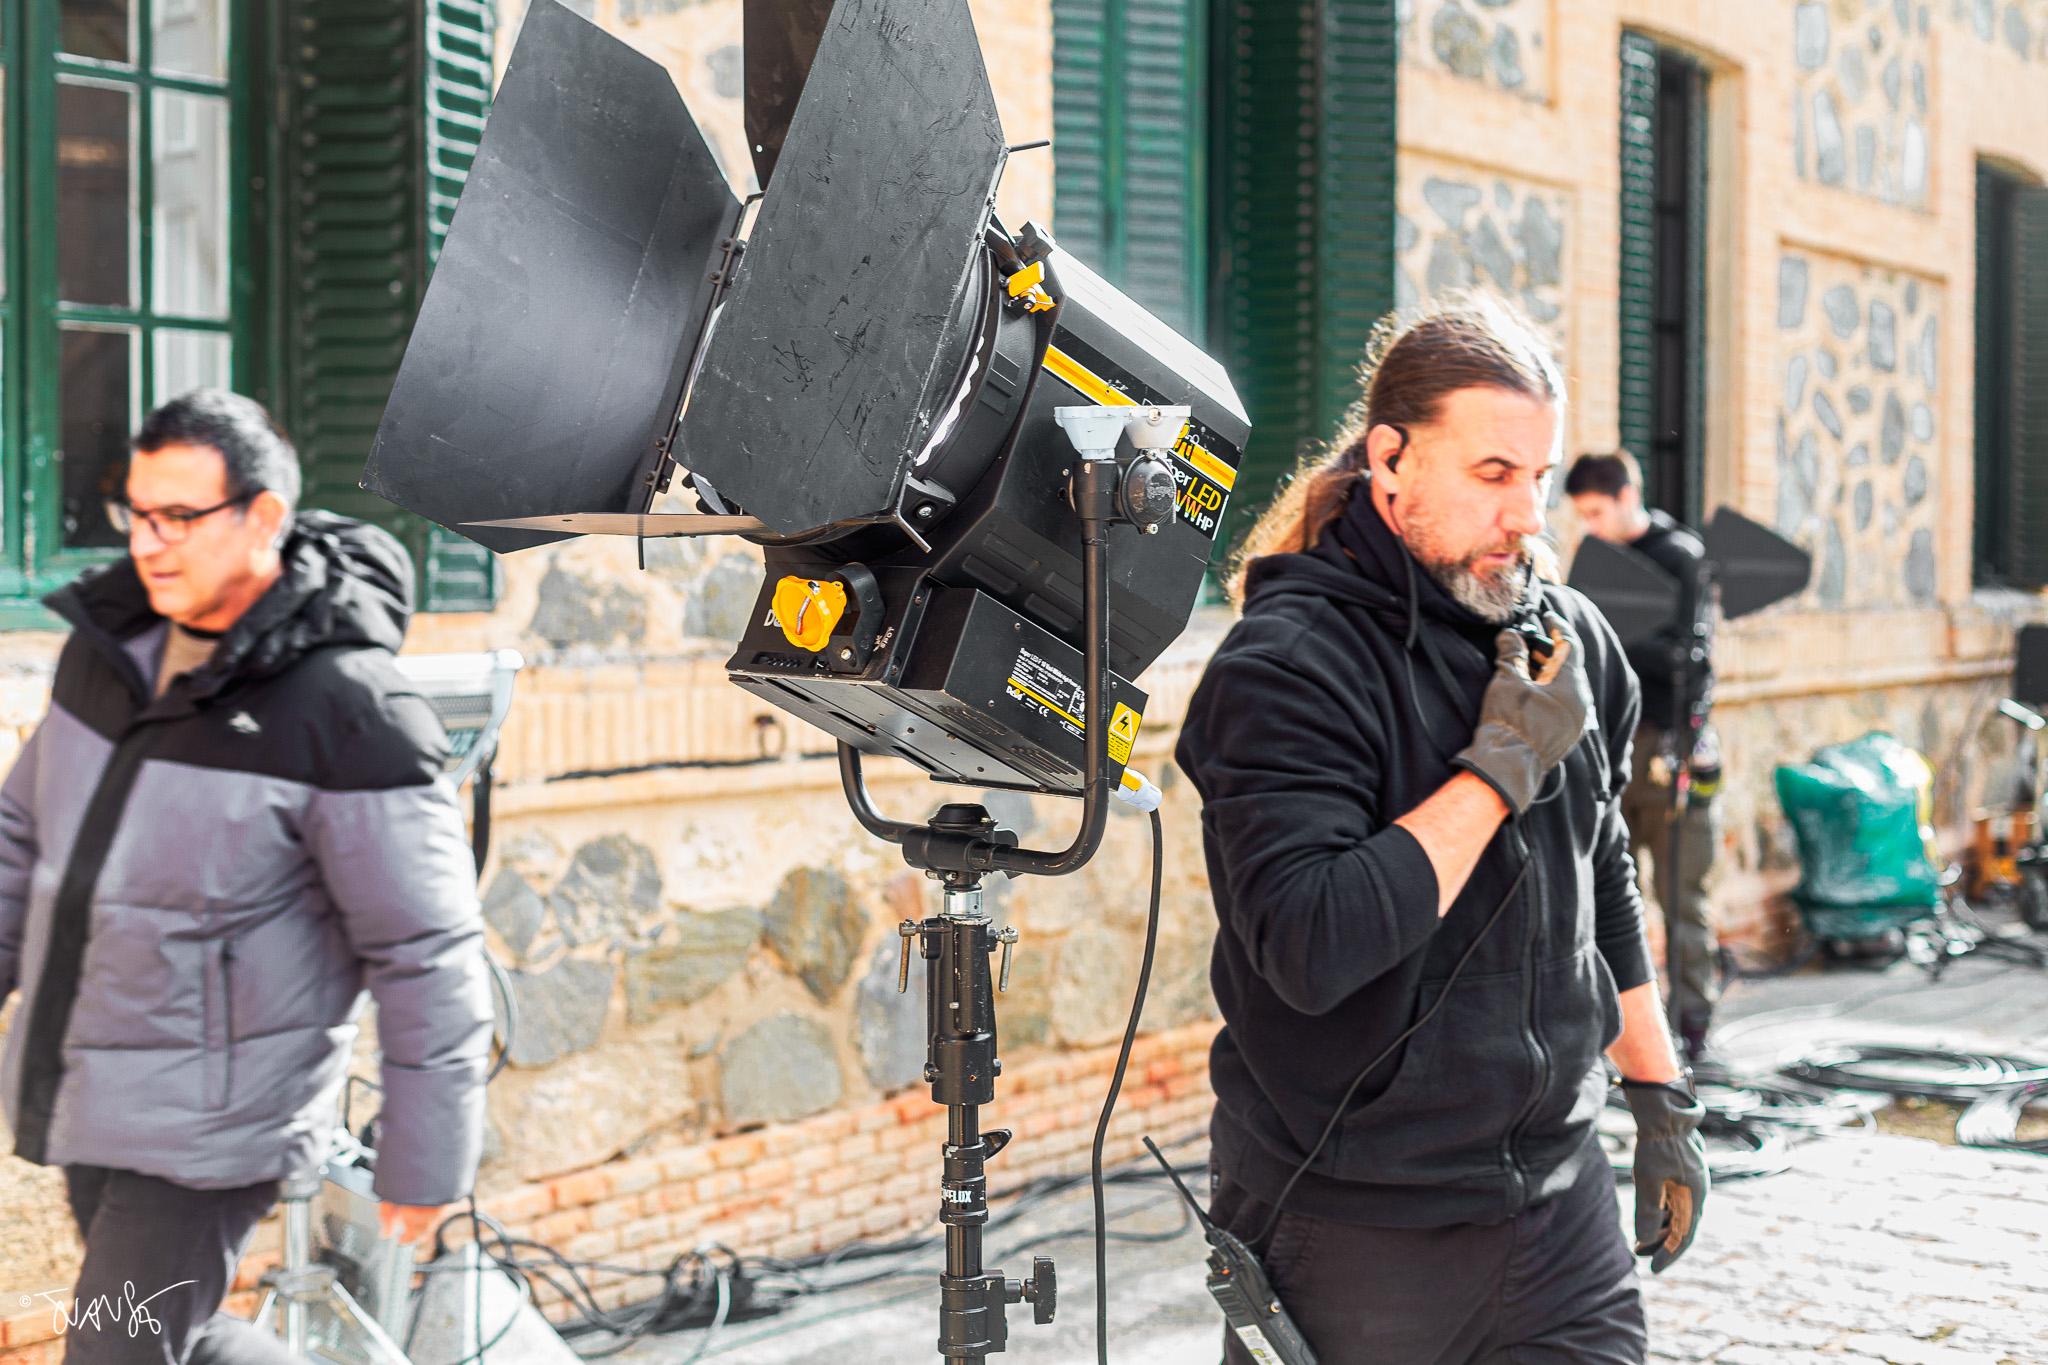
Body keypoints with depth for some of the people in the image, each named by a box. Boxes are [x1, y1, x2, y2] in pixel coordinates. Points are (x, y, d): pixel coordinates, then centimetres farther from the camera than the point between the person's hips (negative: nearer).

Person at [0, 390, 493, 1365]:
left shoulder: (347, 713, -21)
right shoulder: (111, 638, 1)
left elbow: (429, 956, -17)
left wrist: (425, 1162, -14)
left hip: (214, 1125, -8)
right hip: (88, 1096, 8)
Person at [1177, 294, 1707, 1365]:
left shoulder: (1571, 640, 7)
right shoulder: (1287, 664, -16)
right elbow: (1311, 947, -29)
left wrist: (1661, 1100, 20)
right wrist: (1502, 767, -22)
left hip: (1558, 1200, 6)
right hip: (1349, 1230, -5)